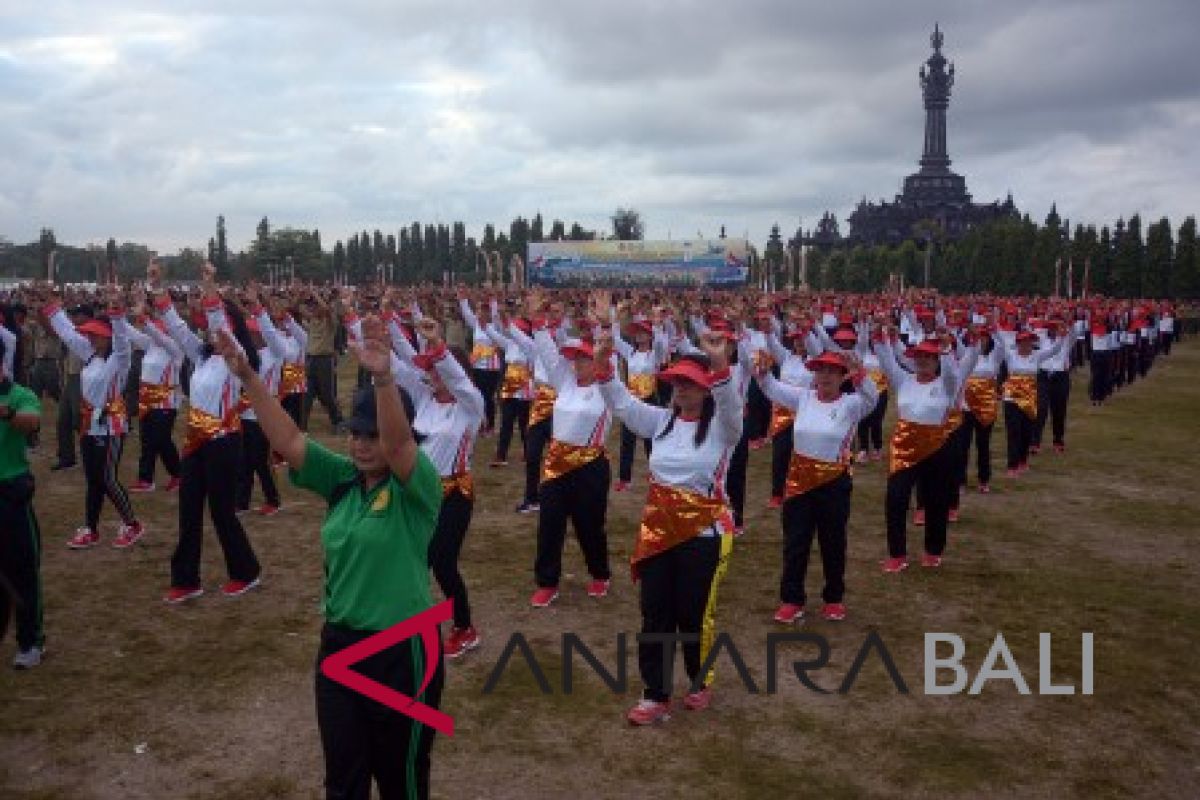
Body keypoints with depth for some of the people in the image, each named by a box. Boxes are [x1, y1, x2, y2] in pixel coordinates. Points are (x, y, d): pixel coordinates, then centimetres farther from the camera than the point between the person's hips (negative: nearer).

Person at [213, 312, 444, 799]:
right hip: (339, 642, 5)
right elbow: (286, 439, -4)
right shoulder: (342, 479, 2)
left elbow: (399, 442, -34)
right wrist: (248, 377, -15)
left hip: (401, 650, -5)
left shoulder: (417, 488, -14)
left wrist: (384, 378, -49)